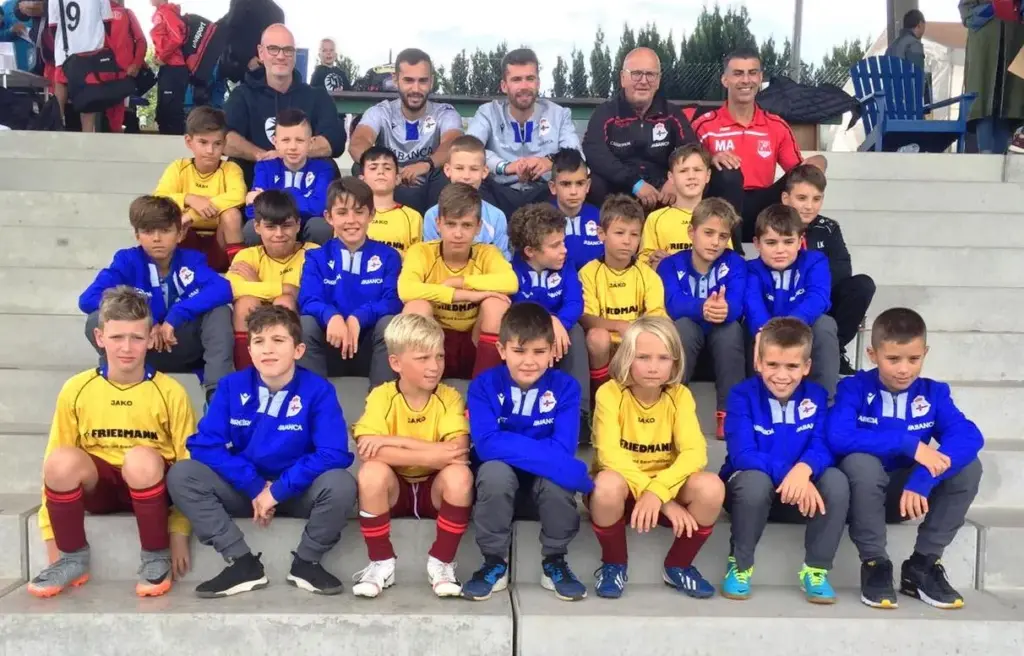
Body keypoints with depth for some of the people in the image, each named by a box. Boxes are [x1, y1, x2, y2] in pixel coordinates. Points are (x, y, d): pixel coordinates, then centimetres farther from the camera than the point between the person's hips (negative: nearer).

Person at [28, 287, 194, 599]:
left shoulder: (170, 392, -11)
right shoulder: (76, 389, -6)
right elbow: (55, 467, 0)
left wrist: (180, 532, -11)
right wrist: (52, 537, -1)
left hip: (150, 484, -2)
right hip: (99, 485, 2)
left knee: (141, 458, -35)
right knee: (60, 459, -29)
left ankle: (156, 557, -13)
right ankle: (73, 558, -6)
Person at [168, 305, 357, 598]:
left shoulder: (318, 390, -14)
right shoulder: (231, 387, -6)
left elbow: (335, 454, -23)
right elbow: (204, 444, -12)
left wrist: (278, 490, -24)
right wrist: (255, 486, -20)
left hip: (297, 491, -2)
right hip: (244, 489, 2)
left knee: (340, 484, -33)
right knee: (181, 475, -20)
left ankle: (306, 562, -4)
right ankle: (243, 563, -12)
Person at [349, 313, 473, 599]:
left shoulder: (450, 397, -10)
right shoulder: (381, 396, -11)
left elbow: (458, 453, -26)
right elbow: (367, 451, -27)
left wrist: (395, 440, -28)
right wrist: (431, 455, -32)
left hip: (435, 488, 0)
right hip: (394, 488, 0)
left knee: (459, 474, -31)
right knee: (372, 471, -31)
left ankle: (441, 562, -12)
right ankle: (381, 563, -12)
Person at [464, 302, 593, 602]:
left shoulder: (565, 387, -9)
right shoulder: (483, 386, -11)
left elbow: (563, 450, -21)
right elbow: (487, 445, -26)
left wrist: (509, 445, -28)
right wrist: (543, 455, -32)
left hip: (546, 487, 1)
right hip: (499, 485, 0)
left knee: (556, 477, -32)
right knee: (494, 469, -33)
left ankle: (554, 562, -5)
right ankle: (494, 563, -10)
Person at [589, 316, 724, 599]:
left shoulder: (680, 396, -6)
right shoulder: (610, 393, -14)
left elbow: (695, 452, -19)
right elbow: (610, 455, -25)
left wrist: (658, 490, -35)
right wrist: (663, 500, -31)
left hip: (667, 488, 3)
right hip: (623, 489, -2)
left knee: (711, 487, -28)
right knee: (608, 483, -38)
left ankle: (678, 565, 1)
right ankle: (613, 564, -6)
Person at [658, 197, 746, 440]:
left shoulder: (735, 263, -9)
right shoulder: (671, 265, -10)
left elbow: (736, 306, -26)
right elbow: (673, 305, -28)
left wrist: (724, 309, -52)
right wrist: (702, 308, -50)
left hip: (722, 334, 1)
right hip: (687, 335, 0)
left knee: (732, 327, -33)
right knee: (683, 325, -34)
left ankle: (728, 412, -23)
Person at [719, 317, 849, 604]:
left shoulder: (817, 396, -3)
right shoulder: (742, 395, -12)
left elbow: (823, 448, -16)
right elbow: (742, 455, -23)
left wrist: (803, 469, -39)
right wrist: (786, 473, -38)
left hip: (800, 493, 3)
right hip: (750, 488, -3)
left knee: (836, 480, -26)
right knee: (755, 480, -37)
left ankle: (815, 569, -10)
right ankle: (740, 565, -12)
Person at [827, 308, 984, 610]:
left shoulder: (934, 393, -2)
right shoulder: (853, 388, -12)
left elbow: (969, 436, -21)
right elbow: (837, 437, -31)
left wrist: (922, 480, -35)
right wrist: (909, 444, -32)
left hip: (908, 491, 4)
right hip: (862, 491, -3)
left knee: (968, 467, -19)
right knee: (860, 461, -35)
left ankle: (922, 565, -7)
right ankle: (874, 564, -16)